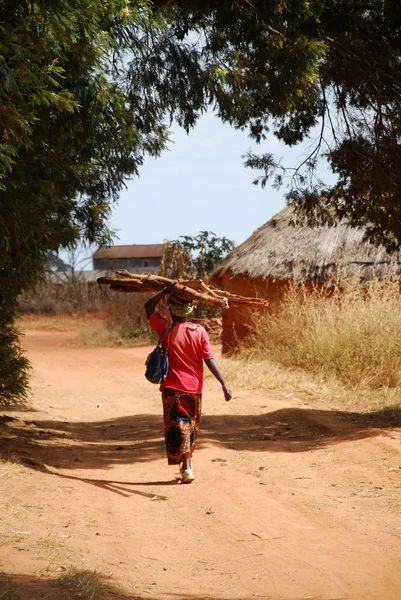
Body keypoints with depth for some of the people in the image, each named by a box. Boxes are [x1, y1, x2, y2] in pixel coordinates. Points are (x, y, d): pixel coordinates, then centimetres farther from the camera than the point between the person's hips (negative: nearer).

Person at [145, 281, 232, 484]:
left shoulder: (165, 328, -8)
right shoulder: (199, 331, -7)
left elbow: (149, 306, 6)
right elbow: (210, 360, -9)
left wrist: (166, 290, -2)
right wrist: (224, 384, -6)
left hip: (172, 387, -2)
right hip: (194, 387, 2)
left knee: (177, 426, -2)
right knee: (191, 426, 18)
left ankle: (187, 466, -16)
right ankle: (186, 464, 30)